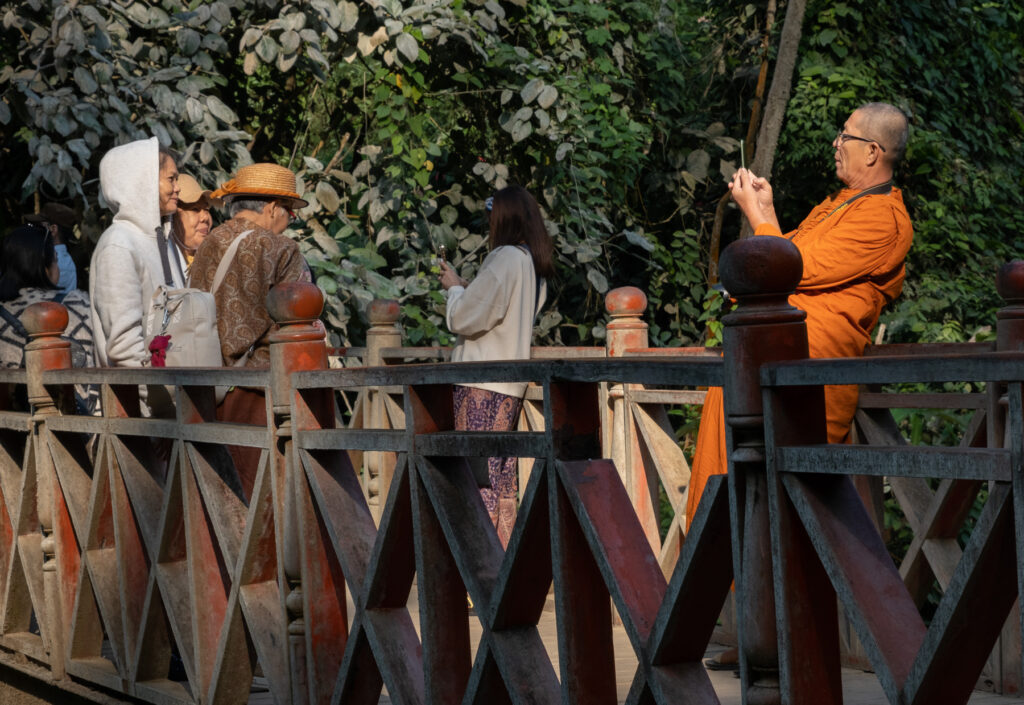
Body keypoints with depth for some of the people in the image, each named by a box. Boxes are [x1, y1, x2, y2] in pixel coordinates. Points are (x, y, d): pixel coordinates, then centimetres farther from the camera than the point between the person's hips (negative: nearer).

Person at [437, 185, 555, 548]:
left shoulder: (504, 258, -13)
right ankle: (504, 548, 15)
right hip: (511, 381, 9)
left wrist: (454, 288, 4)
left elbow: (464, 318, -14)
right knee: (502, 469, 12)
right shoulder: (535, 265, 14)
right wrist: (467, 286, 18)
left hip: (482, 383, -9)